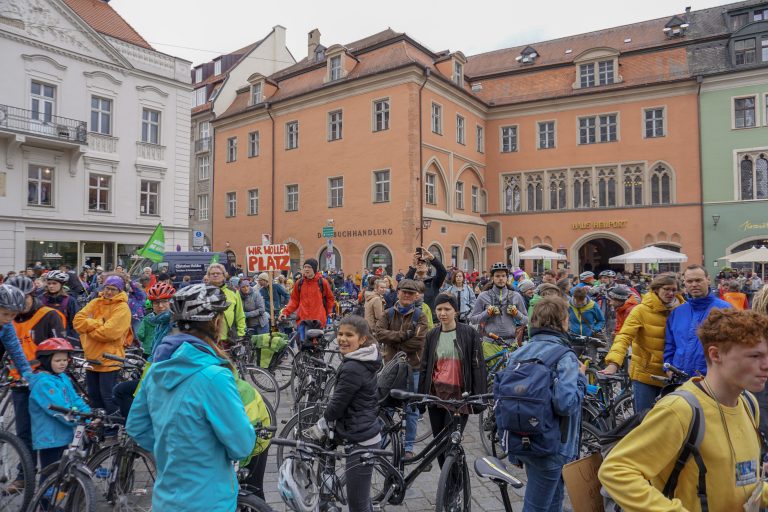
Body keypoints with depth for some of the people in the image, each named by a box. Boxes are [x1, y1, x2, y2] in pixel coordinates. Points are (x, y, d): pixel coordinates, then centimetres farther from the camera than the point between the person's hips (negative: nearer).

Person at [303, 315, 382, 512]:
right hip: (367, 434, 10)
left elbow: (337, 404, -18)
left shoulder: (352, 368, -24)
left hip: (359, 440, -10)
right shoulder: (365, 361, 7)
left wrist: (319, 427, 0)